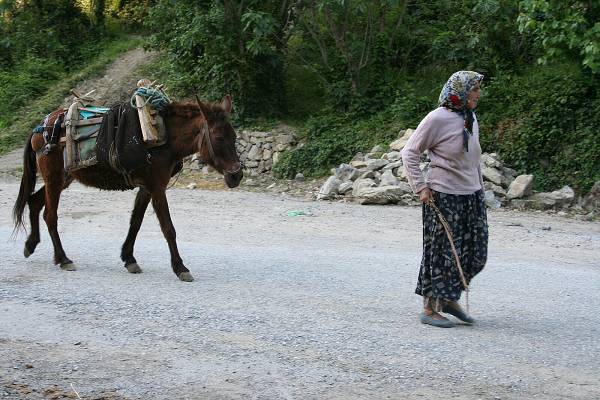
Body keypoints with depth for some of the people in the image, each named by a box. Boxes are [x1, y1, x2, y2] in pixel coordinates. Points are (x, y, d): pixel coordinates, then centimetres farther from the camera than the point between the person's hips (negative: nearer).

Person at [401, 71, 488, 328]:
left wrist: (479, 186, 18)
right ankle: (430, 309, 11)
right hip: (443, 196, -8)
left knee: (475, 254, 8)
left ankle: (450, 299, 26)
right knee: (442, 253, -1)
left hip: (472, 195, 8)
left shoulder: (471, 118, 11)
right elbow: (410, 152, -8)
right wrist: (420, 186, -14)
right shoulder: (437, 118, -12)